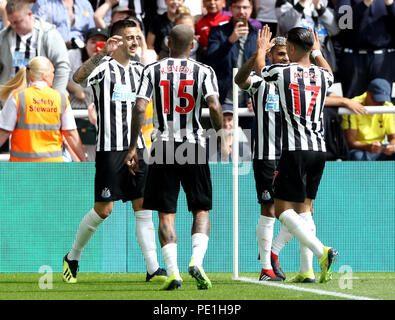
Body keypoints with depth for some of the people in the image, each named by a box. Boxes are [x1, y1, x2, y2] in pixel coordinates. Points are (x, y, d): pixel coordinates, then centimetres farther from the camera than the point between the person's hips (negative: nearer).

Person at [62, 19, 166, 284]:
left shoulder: (139, 70, 13)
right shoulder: (104, 66, -7)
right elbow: (78, 78, -29)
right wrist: (103, 53, -41)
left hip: (136, 147, 6)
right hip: (110, 149, -6)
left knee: (143, 207, -1)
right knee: (103, 209, -3)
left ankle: (153, 268, -2)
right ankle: (73, 257, 17)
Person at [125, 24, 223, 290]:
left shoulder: (153, 70, 3)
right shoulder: (203, 71, 0)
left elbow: (140, 108, -5)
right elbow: (214, 107, -13)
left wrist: (133, 147, 0)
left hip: (163, 148, 1)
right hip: (194, 147, -1)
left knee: (166, 214, 5)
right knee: (202, 210, 10)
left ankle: (173, 271, -5)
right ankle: (196, 261, -11)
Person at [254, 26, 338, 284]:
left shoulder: (282, 72, -4)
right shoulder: (322, 75, 7)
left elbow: (259, 69, 21)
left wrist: (261, 49, 40)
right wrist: (318, 53, 51)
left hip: (295, 149, -5)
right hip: (319, 148, 5)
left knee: (283, 209, -1)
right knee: (304, 208, 13)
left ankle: (322, 251, -21)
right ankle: (307, 270, 7)